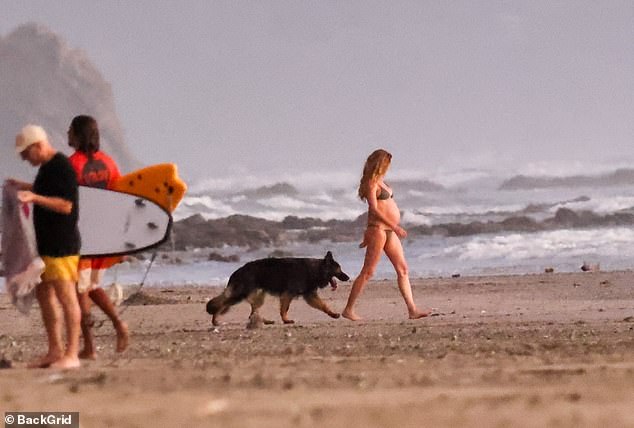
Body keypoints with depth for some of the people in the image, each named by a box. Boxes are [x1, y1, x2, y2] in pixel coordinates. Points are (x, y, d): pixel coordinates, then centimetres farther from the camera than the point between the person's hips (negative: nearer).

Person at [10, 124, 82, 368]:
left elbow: (66, 205, -21)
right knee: (44, 295, 12)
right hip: (46, 244, 10)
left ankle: (72, 354, -7)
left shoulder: (62, 167, -15)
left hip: (62, 245, -10)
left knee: (65, 297, -8)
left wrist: (34, 197, -30)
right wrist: (27, 188, 22)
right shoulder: (46, 167, 15)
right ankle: (55, 351, 18)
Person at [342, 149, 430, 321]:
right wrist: (394, 226, -21)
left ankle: (412, 310, 2)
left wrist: (367, 235, 23)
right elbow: (374, 209, -18)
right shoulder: (371, 183, -9)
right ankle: (348, 310, -5)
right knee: (368, 272, -8)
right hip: (378, 229, -9)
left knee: (403, 270, 4)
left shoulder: (379, 182, 18)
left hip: (389, 231, 9)